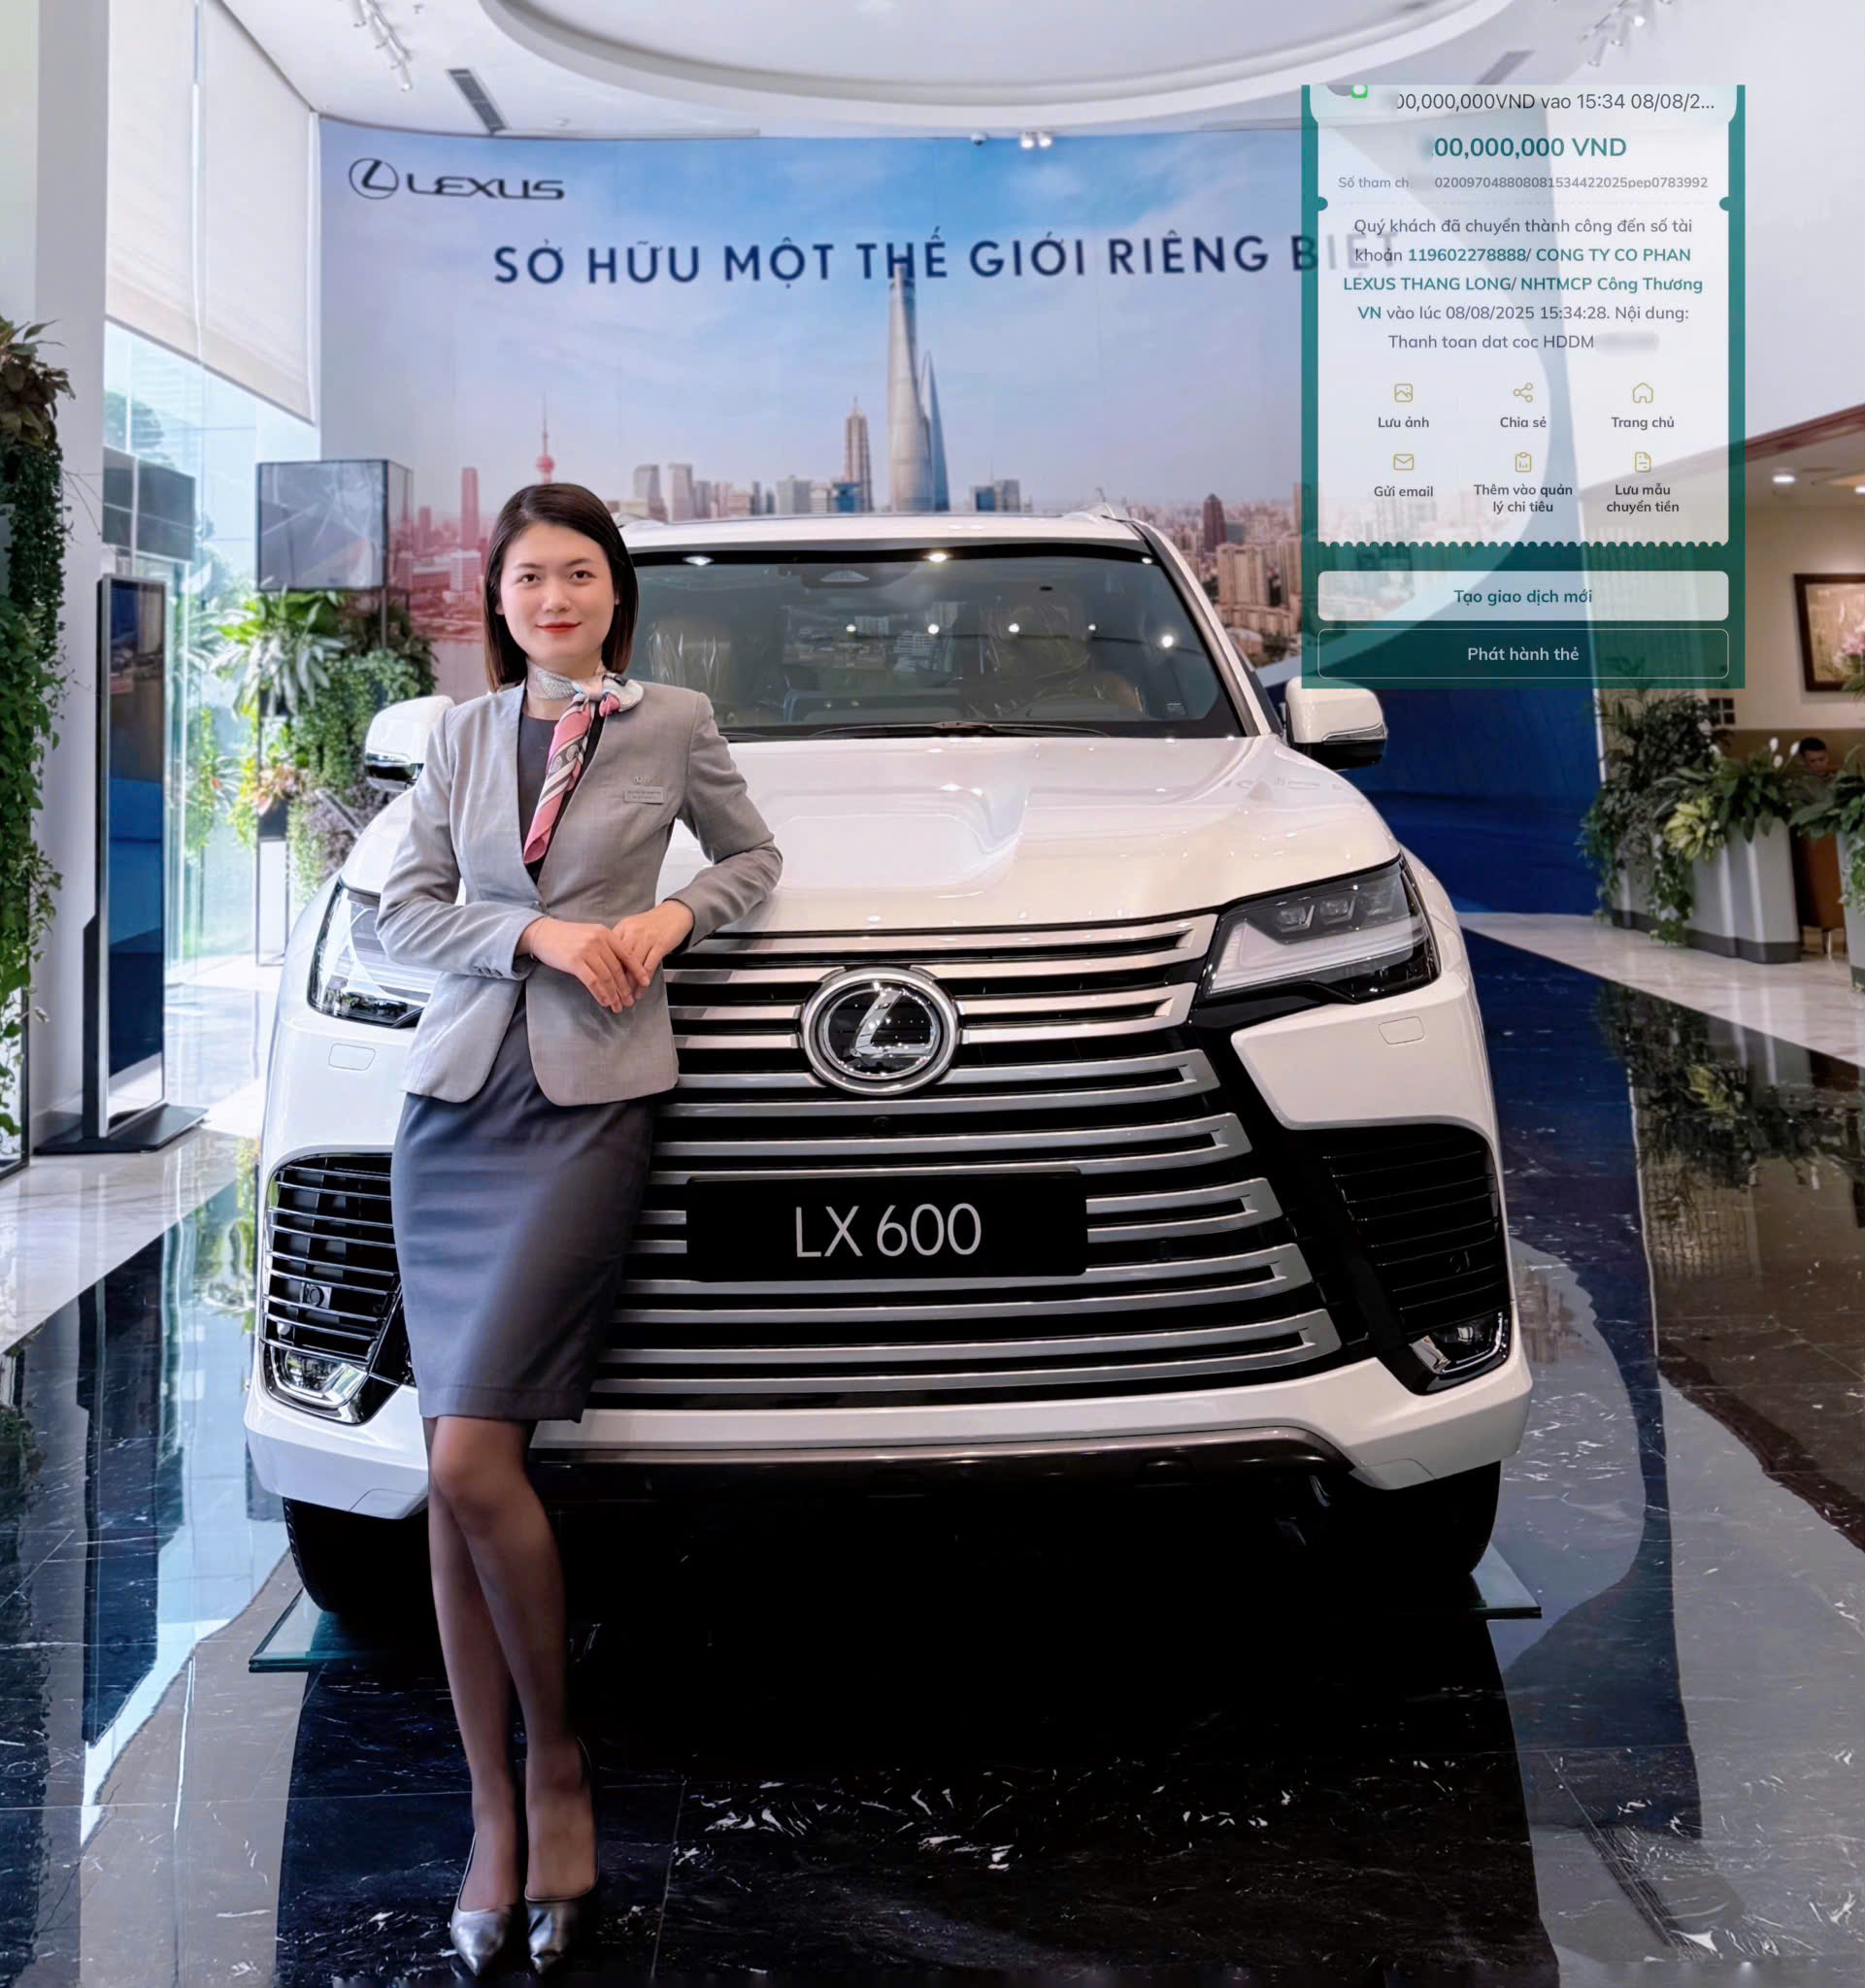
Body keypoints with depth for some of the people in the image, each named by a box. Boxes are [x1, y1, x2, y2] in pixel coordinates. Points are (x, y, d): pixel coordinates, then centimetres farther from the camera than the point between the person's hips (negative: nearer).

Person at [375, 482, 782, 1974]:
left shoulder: (674, 725, 5)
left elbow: (755, 857, 18)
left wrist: (674, 914, -2)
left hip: (591, 1105, -4)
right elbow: (405, 910, 9)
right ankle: (496, 1807, 11)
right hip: (456, 1098, 4)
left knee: (471, 1459, -15)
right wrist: (534, 933, -8)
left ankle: (556, 1758, 7)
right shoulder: (463, 733, 13)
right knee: (458, 1472, 1)